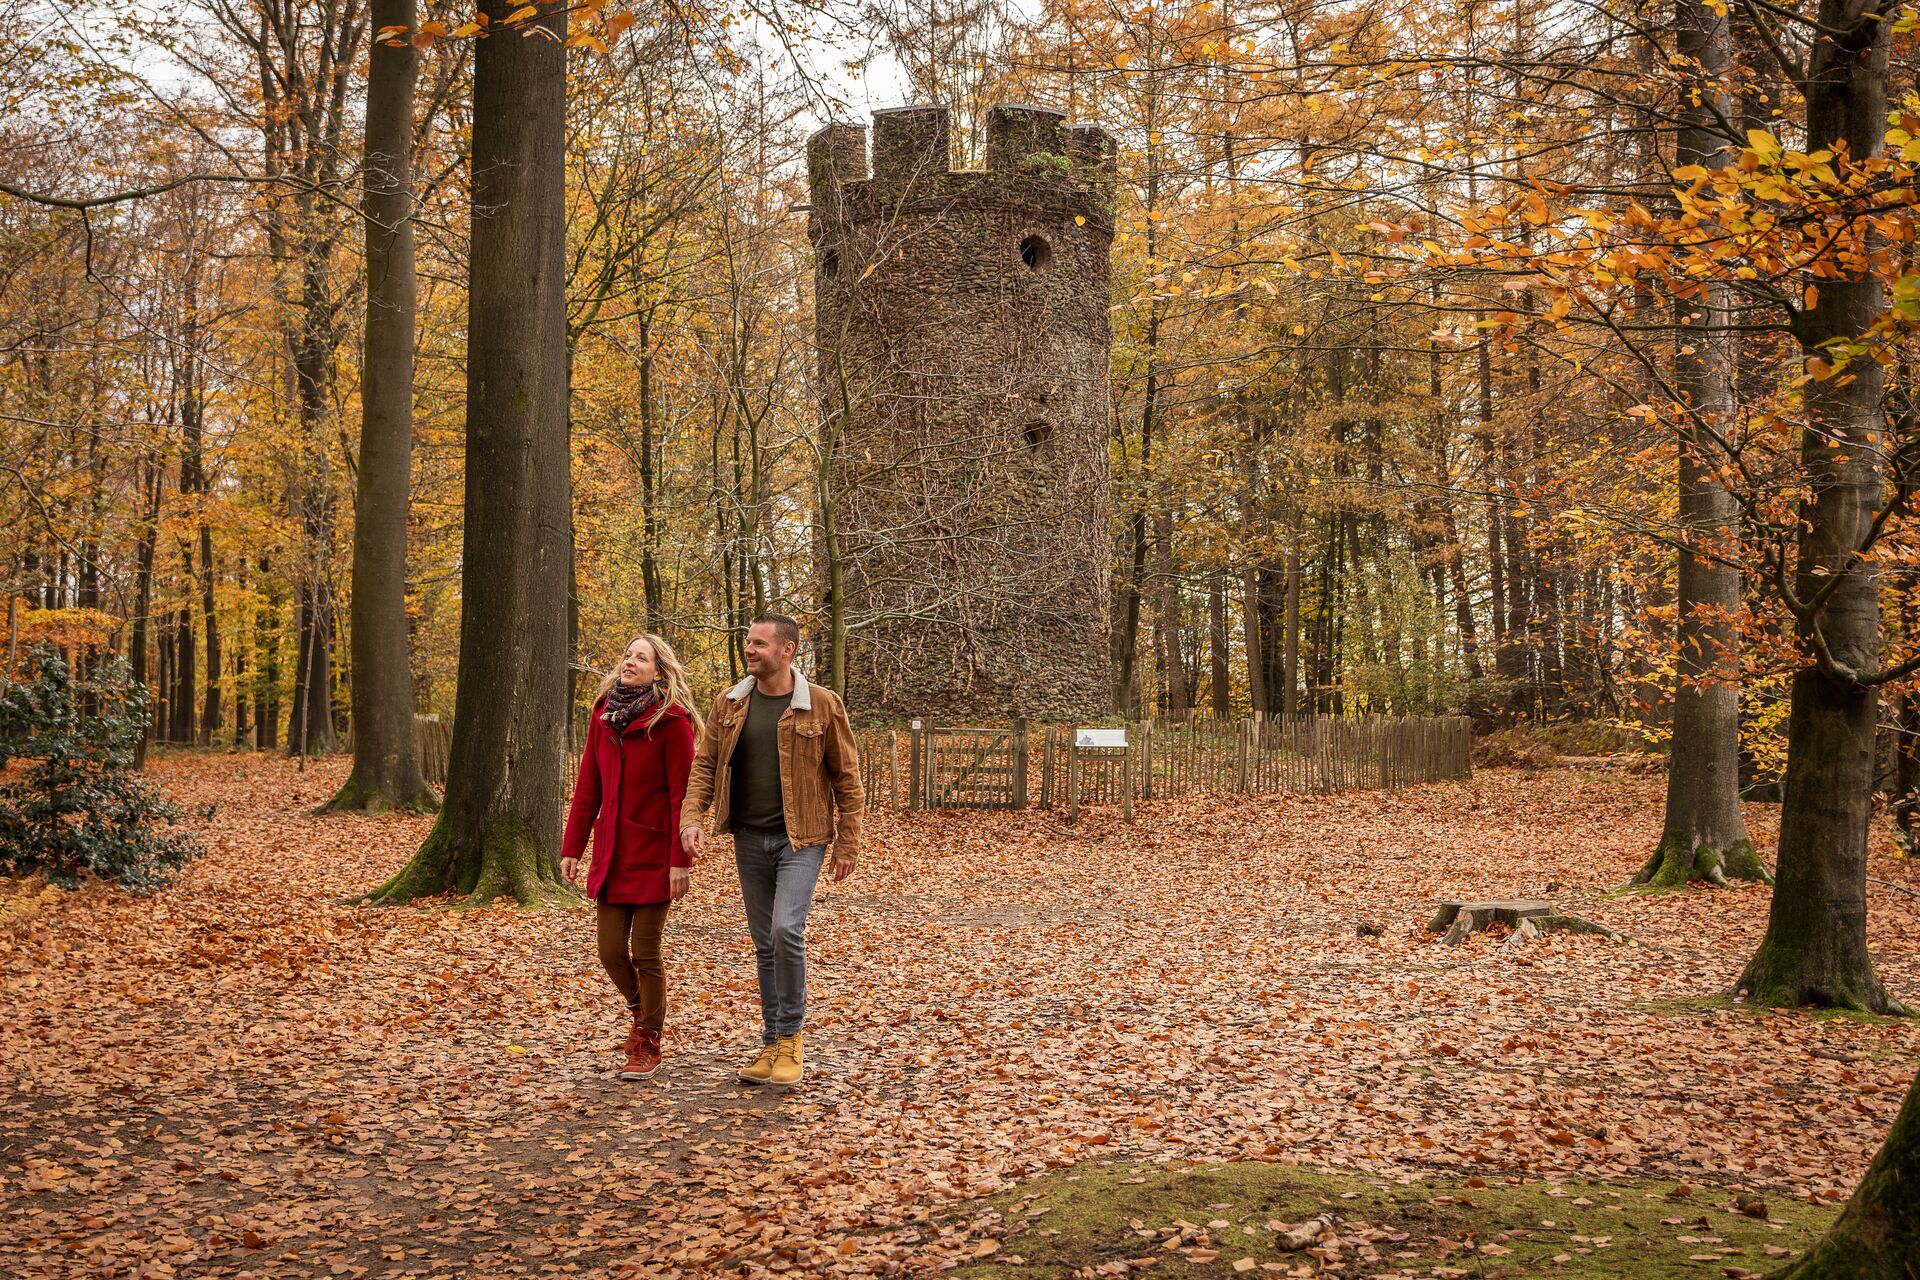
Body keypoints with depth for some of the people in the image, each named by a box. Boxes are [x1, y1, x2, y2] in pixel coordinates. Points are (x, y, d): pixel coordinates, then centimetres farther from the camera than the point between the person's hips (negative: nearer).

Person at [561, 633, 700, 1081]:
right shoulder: (603, 715, 8)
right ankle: (641, 1010, 36)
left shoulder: (672, 721, -10)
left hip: (653, 856, -5)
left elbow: (681, 795, -13)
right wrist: (571, 847, 7)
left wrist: (680, 860, -17)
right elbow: (587, 788, 10)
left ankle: (647, 1044, 18)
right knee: (610, 951, 7)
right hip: (611, 855, 5)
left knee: (645, 953, 1)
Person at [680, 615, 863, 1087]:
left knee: (786, 930, -19)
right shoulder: (728, 705, 4)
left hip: (801, 838, -4)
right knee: (765, 944, 11)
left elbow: (847, 778, -3)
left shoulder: (822, 706, -7)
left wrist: (847, 844, -5)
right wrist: (692, 818, -10)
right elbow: (704, 765, 6)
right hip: (749, 839, 4)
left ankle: (789, 1038, -1)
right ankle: (773, 1045, 21)